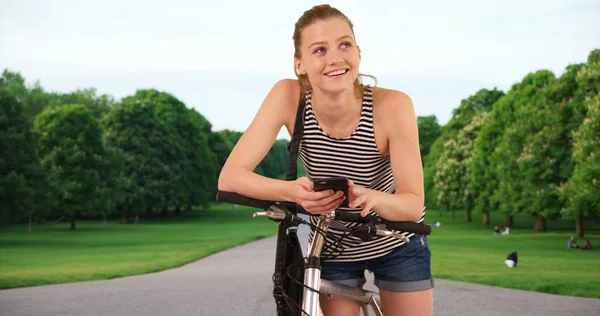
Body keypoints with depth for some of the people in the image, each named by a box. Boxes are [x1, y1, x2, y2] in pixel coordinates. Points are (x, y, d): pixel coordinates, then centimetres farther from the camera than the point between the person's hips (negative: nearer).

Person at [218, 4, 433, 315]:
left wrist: (372, 197, -47)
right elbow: (229, 177, -27)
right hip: (332, 250, 1)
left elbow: (414, 204, -24)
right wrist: (293, 191, -46)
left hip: (397, 243, 0)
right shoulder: (288, 96, -25)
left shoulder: (392, 105, -28)